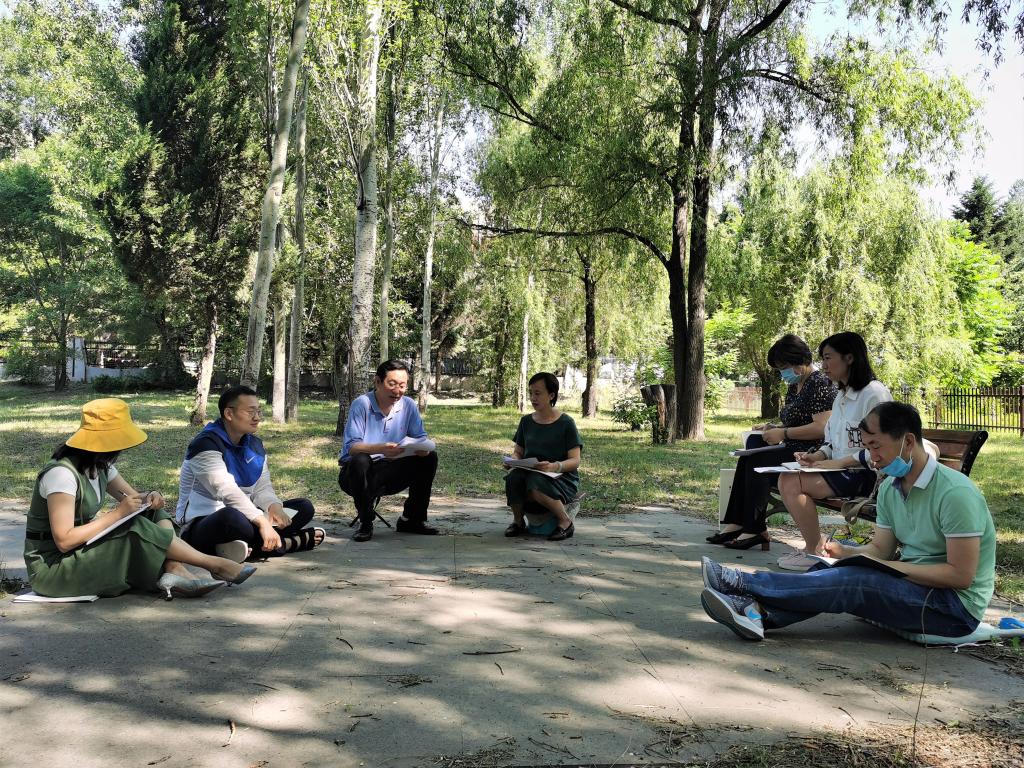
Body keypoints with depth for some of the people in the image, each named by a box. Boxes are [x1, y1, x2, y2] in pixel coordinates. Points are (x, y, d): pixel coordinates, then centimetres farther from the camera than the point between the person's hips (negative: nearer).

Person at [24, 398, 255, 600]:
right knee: (135, 530, -25)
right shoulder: (61, 473, -23)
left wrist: (148, 499, -13)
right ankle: (214, 565, -16)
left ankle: (174, 571, -29)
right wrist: (117, 514, -25)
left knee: (155, 515, -4)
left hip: (84, 553, 9)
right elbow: (64, 540, -27)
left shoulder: (100, 466, 5)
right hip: (51, 568, -9)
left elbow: (133, 497, 11)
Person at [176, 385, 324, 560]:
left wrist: (274, 506, -19)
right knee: (232, 517, -41)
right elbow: (226, 490, -29)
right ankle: (292, 542, -19)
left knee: (304, 507, 2)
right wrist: (262, 521, -39)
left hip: (244, 518, 8)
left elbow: (262, 488, 6)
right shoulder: (206, 445, -16)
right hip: (202, 524, -8)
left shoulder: (255, 445, 9)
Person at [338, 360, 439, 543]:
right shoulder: (362, 404, -16)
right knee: (360, 461, -37)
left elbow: (420, 438, 0)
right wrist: (380, 449, -43)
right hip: (358, 473, -4)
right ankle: (365, 523, -16)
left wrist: (423, 447, -26)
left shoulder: (408, 405, -1)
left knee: (429, 457, -13)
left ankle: (412, 519, 0)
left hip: (389, 474, 5)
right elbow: (352, 447, -23)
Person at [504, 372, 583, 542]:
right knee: (512, 477, -31)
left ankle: (565, 521, -13)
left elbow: (575, 461, -8)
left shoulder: (566, 423, -4)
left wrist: (555, 467, -29)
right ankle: (518, 521, -7)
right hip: (530, 473, 4)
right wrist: (514, 462, -10)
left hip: (562, 477, -4)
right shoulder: (526, 421, 11)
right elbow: (517, 452, 16)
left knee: (535, 484, -38)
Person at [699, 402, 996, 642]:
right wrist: (843, 551, -11)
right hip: (913, 583, 8)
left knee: (852, 581, -24)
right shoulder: (890, 488, 6)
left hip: (957, 605, -8)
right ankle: (760, 613, -29)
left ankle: (744, 583, -22)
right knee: (835, 568, -11)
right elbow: (880, 550, 8)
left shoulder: (954, 493, -21)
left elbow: (961, 575, -22)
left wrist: (892, 567, -22)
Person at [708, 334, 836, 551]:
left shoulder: (820, 383, -10)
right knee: (747, 459, -11)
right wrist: (771, 427, 9)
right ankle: (736, 524, -17)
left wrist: (783, 433, -17)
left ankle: (755, 530, -20)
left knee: (757, 461, -24)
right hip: (791, 451, 9)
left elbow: (821, 428, -21)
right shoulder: (794, 387, 20)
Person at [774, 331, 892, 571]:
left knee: (794, 483, -21)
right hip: (842, 470, 9)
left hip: (865, 476, -9)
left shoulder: (874, 393, -13)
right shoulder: (841, 396, 17)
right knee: (786, 479, -10)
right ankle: (813, 546, -6)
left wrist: (839, 463, -19)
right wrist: (816, 456, 1)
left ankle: (815, 552, -8)